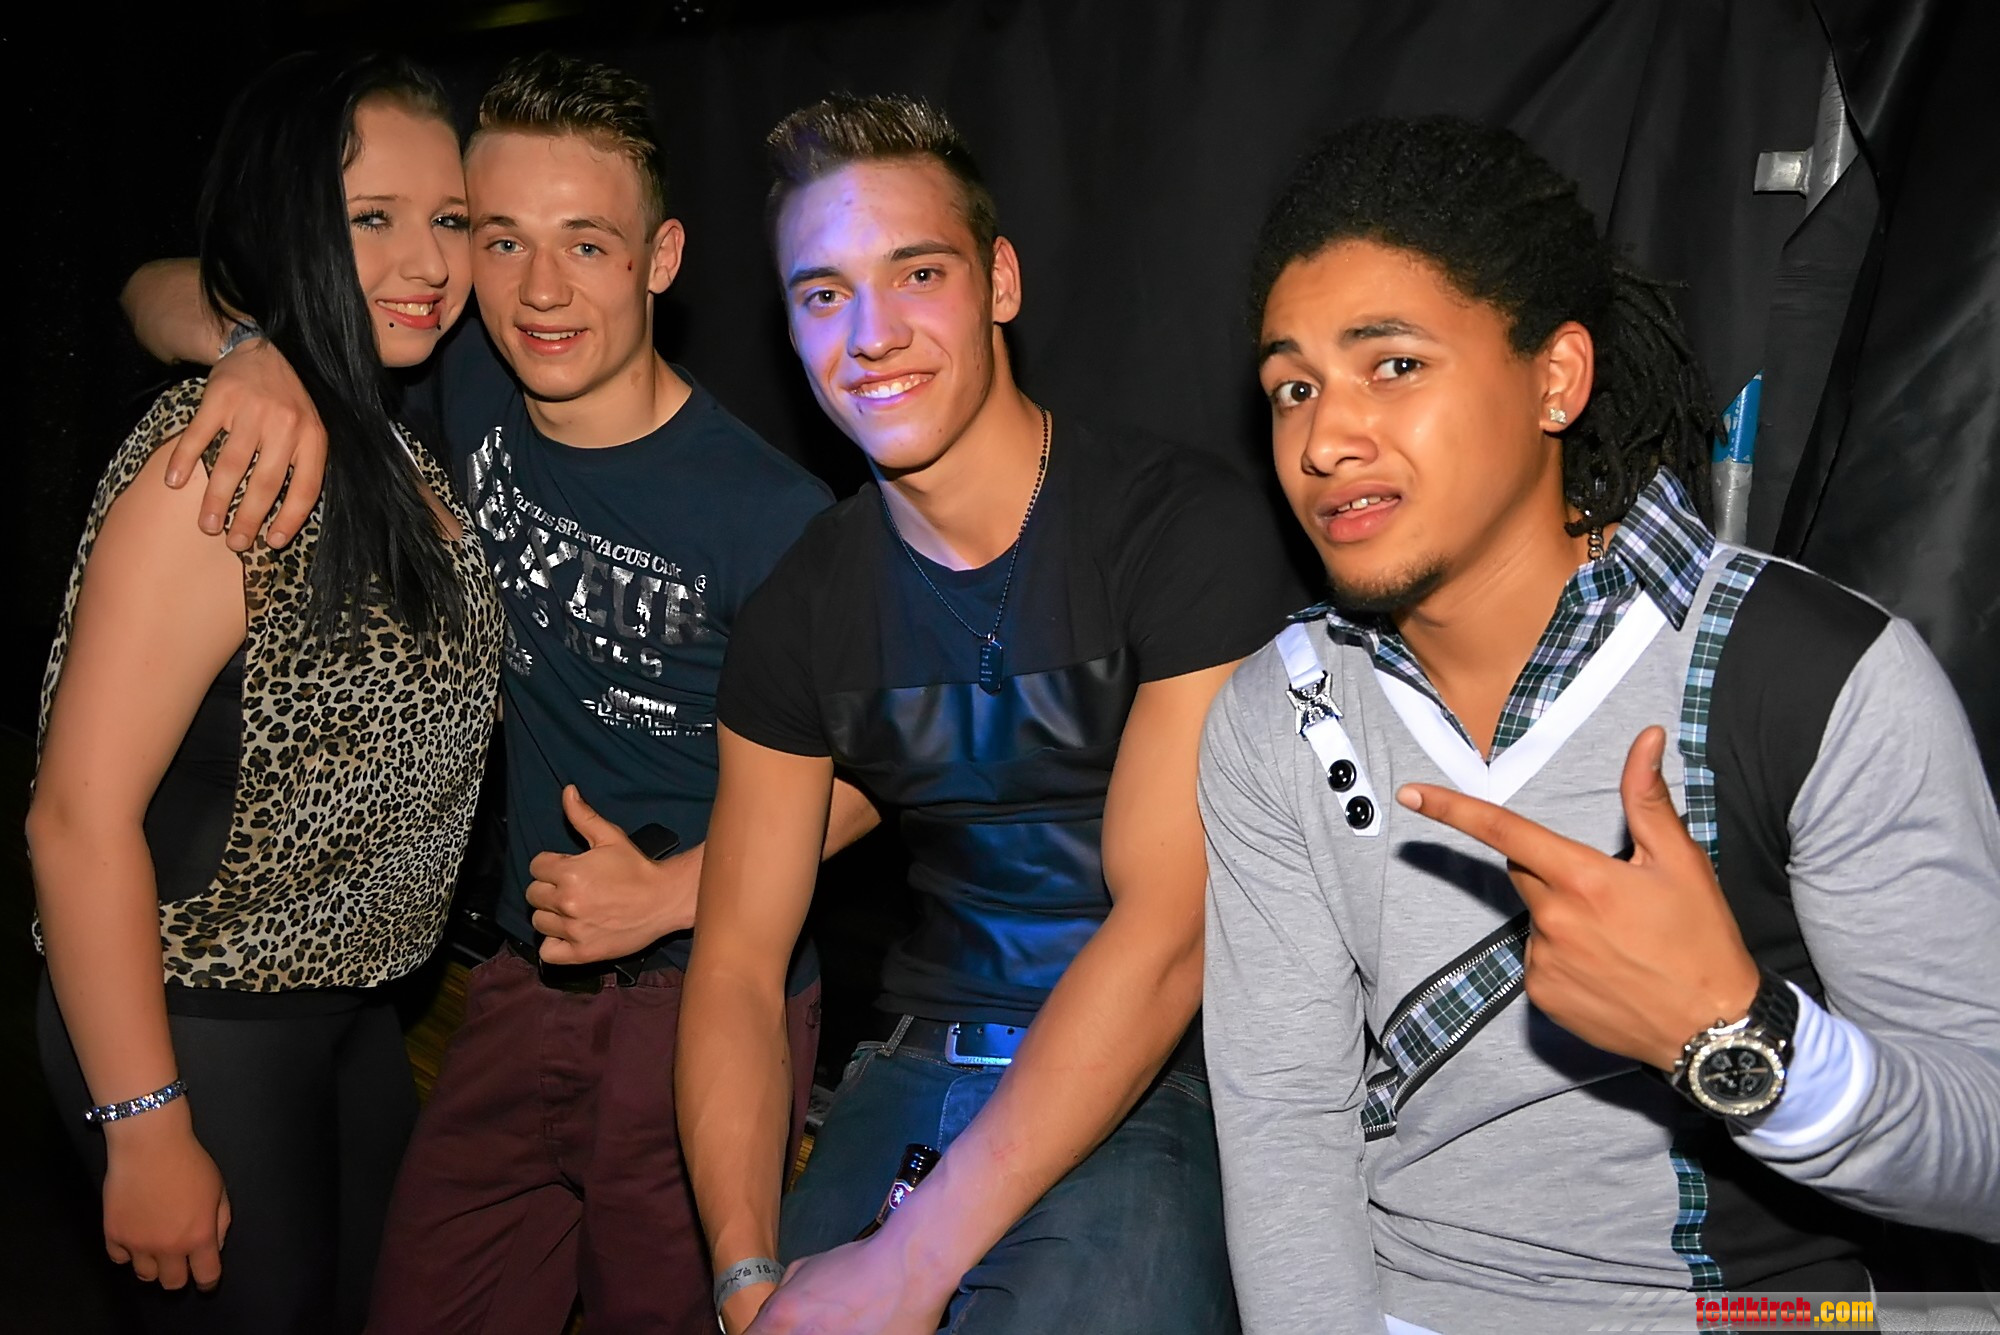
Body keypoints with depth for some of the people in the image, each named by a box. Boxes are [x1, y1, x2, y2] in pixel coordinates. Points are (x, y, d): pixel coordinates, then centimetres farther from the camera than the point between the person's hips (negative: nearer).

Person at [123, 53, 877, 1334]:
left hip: (711, 1001, -5)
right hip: (528, 981, 5)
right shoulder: (469, 393, -3)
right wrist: (269, 351, -20)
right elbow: (163, 294, 3)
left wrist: (673, 894, -16)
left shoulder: (770, 511, -18)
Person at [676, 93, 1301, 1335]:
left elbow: (1167, 931, -18)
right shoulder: (803, 606, 4)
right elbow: (739, 962, 4)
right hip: (930, 1064, 5)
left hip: (1163, 1079, -4)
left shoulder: (1190, 525, -12)